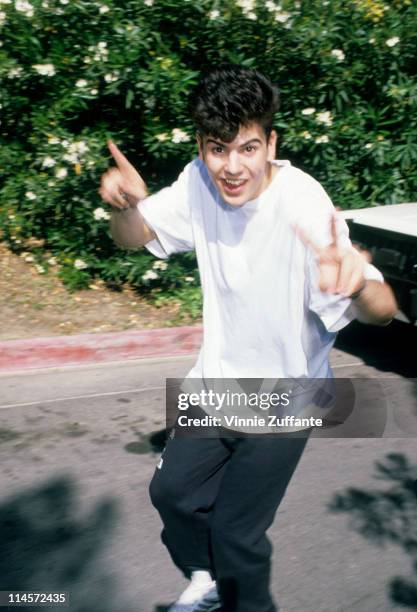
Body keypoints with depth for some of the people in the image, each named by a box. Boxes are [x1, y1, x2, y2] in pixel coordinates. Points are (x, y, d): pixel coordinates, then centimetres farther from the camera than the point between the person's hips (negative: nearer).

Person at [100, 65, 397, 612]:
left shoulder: (304, 207, -29)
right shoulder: (200, 182, -12)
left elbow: (383, 310, -32)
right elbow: (133, 238, -1)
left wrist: (357, 286, -56)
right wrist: (127, 205, -24)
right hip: (219, 379, 6)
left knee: (236, 531, 5)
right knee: (173, 490, 17)